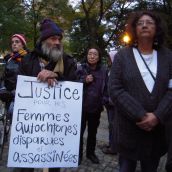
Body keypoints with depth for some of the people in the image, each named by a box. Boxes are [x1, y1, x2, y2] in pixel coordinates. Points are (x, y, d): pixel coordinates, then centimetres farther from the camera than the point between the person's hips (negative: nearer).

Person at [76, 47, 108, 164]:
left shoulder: (103, 71, 2)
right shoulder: (81, 69, -4)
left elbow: (105, 88, 11)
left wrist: (103, 100, 3)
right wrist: (84, 81, -16)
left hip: (96, 107, 2)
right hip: (81, 106, -2)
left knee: (93, 132, 15)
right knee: (80, 131, 4)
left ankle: (91, 153, 33)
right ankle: (79, 154, 22)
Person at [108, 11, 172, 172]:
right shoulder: (122, 55, 0)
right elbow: (115, 89, -10)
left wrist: (157, 116, -15)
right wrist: (140, 115, -16)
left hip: (158, 128, 2)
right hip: (129, 128, -2)